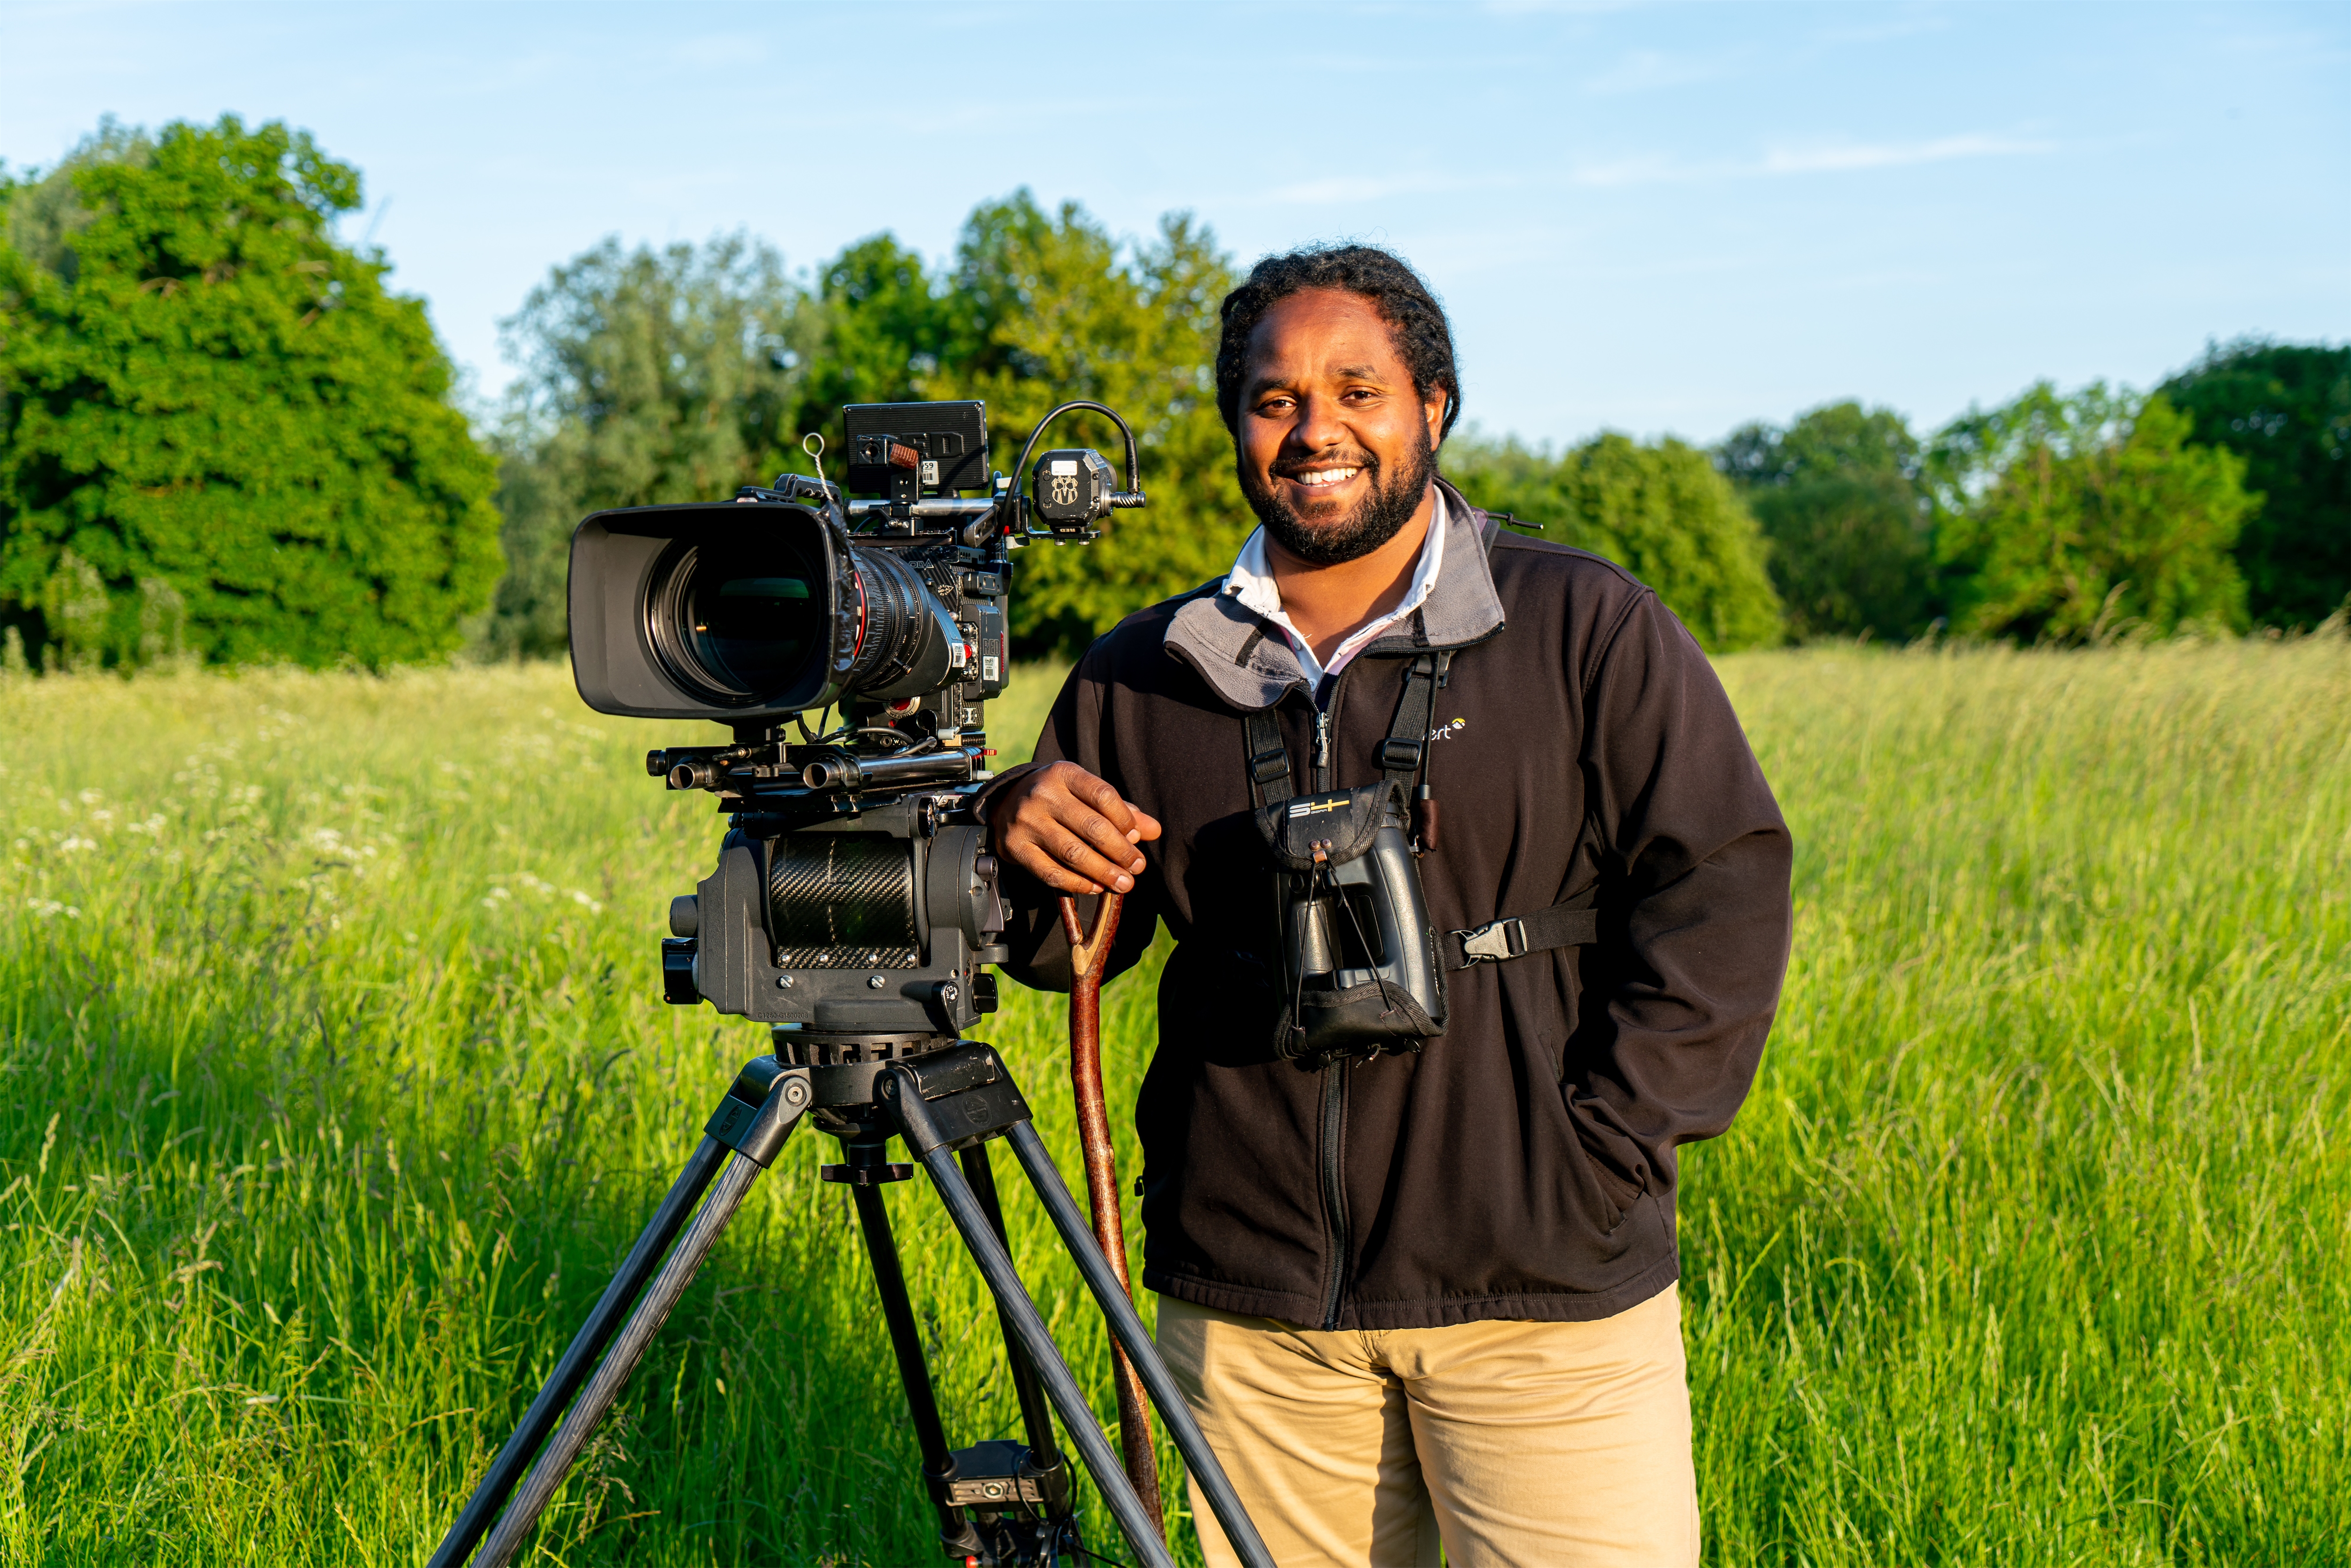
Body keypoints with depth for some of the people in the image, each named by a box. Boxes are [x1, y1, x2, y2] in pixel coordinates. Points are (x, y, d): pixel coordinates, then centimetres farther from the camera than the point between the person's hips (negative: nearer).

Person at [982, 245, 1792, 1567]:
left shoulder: (1588, 629, 0)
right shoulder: (1145, 678, 8)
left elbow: (1723, 887, -3)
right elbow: (1062, 948, 13)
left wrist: (1593, 1151, -10)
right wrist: (1023, 842, -9)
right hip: (1248, 1300, 3)